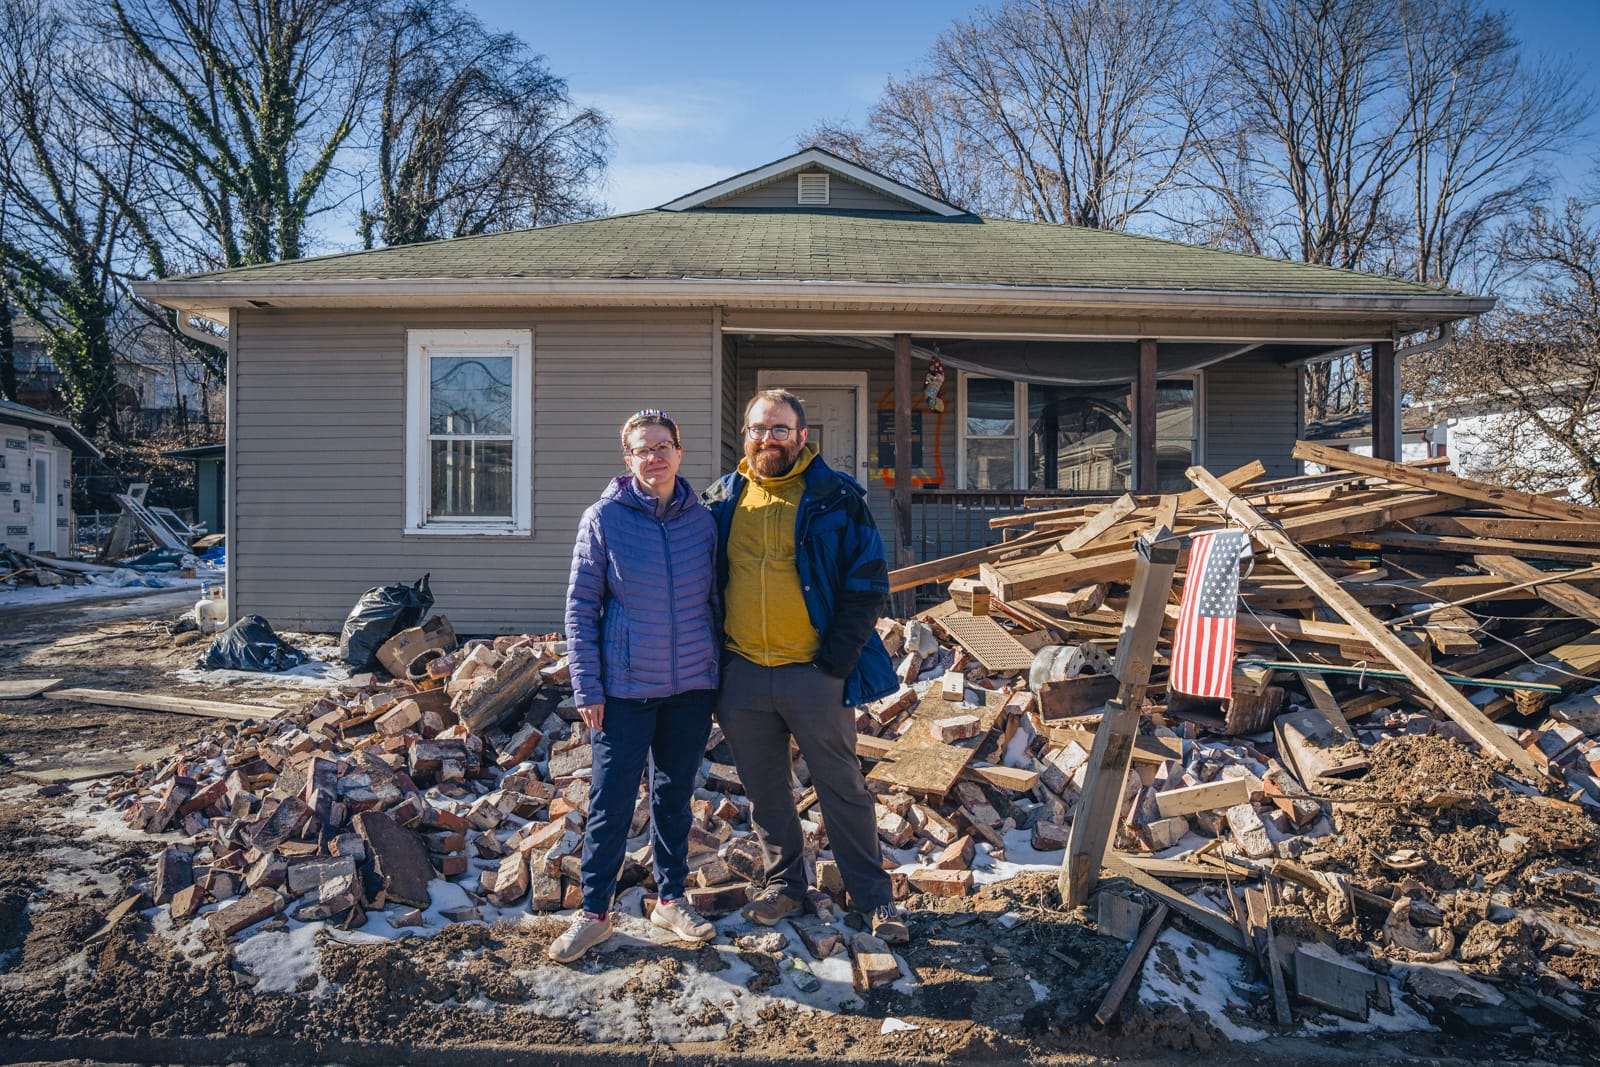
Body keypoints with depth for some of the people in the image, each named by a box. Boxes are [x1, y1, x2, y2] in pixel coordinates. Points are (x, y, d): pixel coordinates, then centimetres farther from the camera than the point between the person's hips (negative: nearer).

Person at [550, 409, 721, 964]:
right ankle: (594, 911, 21)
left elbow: (714, 600, 9)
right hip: (624, 689, -3)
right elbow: (580, 607, -5)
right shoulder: (604, 518, -6)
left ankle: (671, 899, 31)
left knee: (675, 797, 15)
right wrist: (587, 687, -8)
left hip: (691, 688, 3)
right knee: (611, 801, 4)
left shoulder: (702, 520, 1)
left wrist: (719, 672, 8)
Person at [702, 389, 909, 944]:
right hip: (742, 672, 4)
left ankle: (872, 893, 22)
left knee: (842, 787, 8)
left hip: (814, 671, -3)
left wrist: (838, 659, -12)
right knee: (763, 790, 16)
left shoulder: (837, 497, -5)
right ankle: (784, 882, 34)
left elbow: (868, 580, -6)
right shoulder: (721, 500, 6)